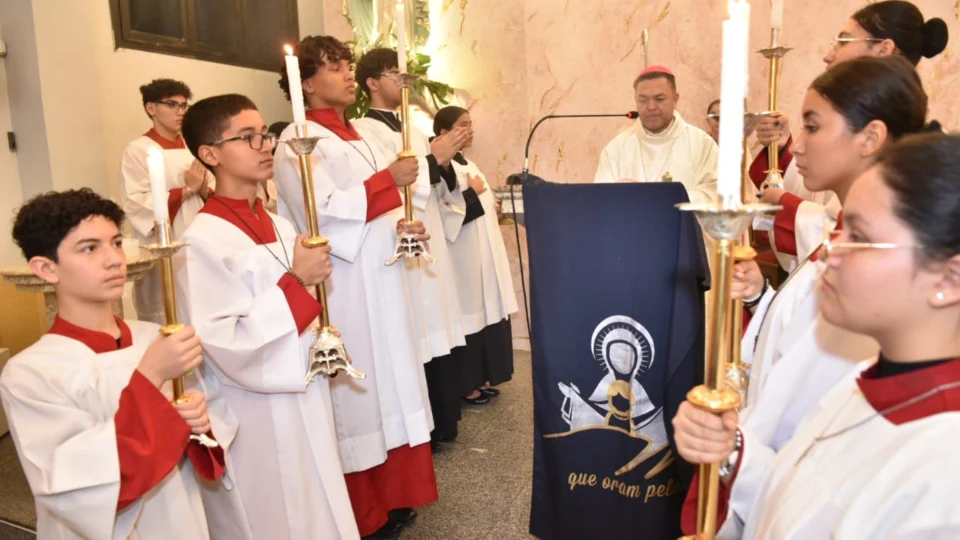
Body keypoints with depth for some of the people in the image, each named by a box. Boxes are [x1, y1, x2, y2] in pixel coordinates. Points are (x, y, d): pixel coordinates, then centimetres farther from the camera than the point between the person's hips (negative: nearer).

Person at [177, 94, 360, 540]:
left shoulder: (279, 227, 6)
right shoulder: (203, 242, -18)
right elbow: (229, 348, -23)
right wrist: (295, 281, -22)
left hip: (304, 399, 7)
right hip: (254, 418, -7)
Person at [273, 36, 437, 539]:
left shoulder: (354, 136, 16)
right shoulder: (298, 140, -9)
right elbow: (322, 214, -21)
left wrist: (402, 226, 0)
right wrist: (389, 180, -21)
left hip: (379, 278, 8)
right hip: (342, 287, -8)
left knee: (388, 382, 13)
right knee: (357, 393, 0)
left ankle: (391, 494, 29)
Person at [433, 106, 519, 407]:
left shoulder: (468, 165, 15)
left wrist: (495, 208, 5)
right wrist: (474, 194, -15)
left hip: (485, 255, 9)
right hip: (464, 258, -9)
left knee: (487, 311, 12)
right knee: (470, 316, -2)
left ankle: (482, 377, 24)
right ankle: (467, 384, 12)